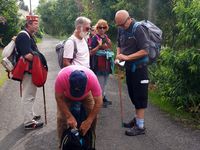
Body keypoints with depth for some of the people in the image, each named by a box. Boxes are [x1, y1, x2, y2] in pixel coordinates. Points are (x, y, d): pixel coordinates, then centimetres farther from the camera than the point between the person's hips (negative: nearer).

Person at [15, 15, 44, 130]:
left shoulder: (29, 36, 13)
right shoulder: (24, 36, -18)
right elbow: (27, 55, -27)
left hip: (32, 70, 10)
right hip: (28, 71, -10)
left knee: (31, 95, 20)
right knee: (28, 96, -2)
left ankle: (31, 115, 35)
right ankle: (29, 122, 7)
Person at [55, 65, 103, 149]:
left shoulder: (92, 78, -41)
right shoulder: (61, 77, -42)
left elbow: (98, 102, -33)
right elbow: (59, 98, -28)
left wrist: (88, 121, -35)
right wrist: (69, 116, -34)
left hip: (86, 95, 0)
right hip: (66, 96, 0)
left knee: (93, 117, -12)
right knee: (61, 118, -14)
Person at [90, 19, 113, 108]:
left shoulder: (106, 37, 12)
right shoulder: (95, 38, -8)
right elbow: (91, 52, -15)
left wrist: (109, 44, 5)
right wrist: (99, 46, -25)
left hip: (106, 63, 7)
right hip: (98, 64, -7)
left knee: (104, 83, 15)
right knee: (100, 83, -5)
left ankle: (103, 98, 27)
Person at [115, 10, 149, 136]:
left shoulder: (138, 29, -18)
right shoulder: (121, 29, 4)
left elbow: (145, 51, -22)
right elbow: (119, 45, 18)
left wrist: (126, 57, -23)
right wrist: (118, 57, -2)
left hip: (139, 67, -7)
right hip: (129, 67, 7)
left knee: (140, 96, 0)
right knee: (133, 94, 16)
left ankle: (140, 126, 9)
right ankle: (137, 118, 32)